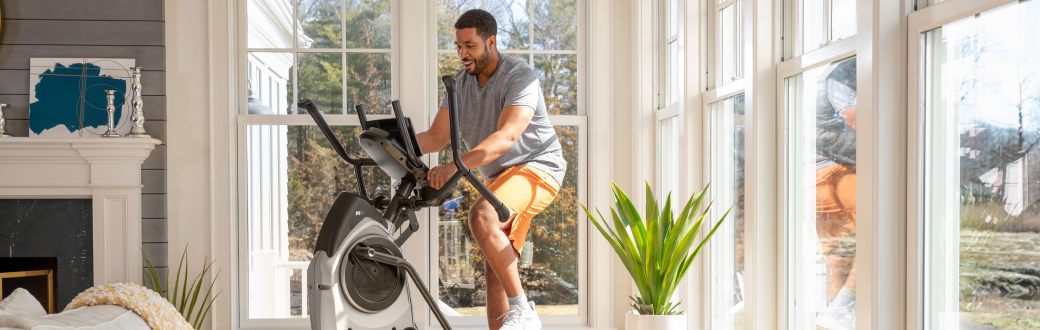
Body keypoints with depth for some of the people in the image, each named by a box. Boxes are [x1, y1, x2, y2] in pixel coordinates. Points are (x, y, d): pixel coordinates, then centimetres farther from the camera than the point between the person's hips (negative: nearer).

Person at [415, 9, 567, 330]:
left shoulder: (520, 76, -17)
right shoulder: (460, 84, 6)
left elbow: (506, 137, -31)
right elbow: (436, 137, 0)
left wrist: (455, 165, -44)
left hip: (536, 167, -8)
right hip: (499, 177, 8)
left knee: (481, 216, -32)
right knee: (495, 267, 2)